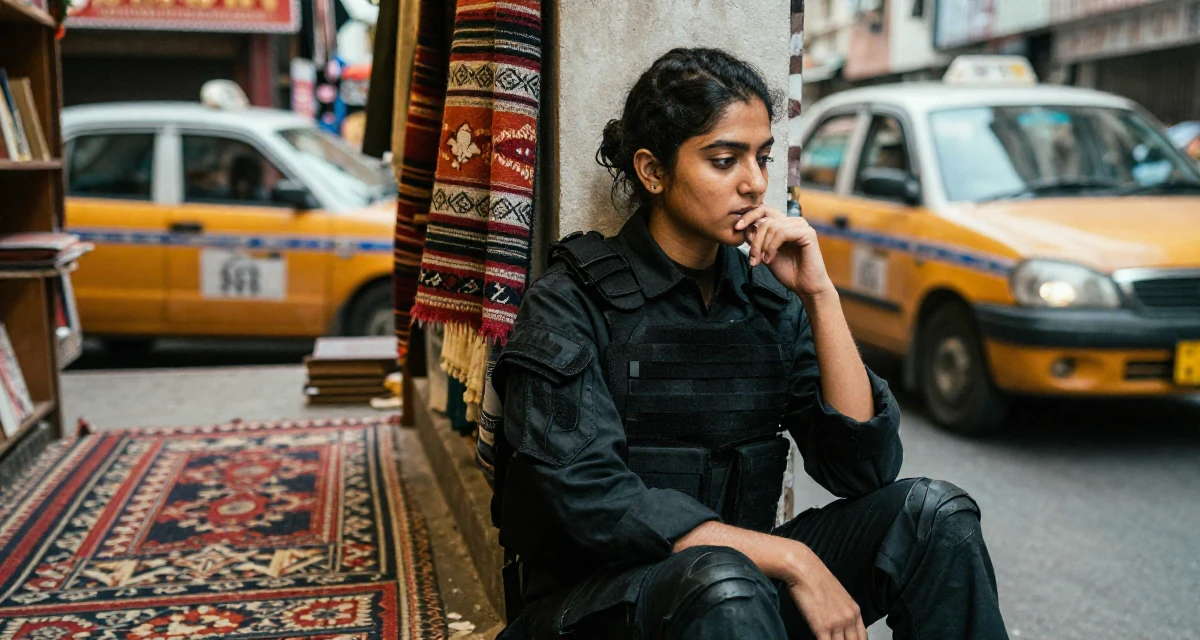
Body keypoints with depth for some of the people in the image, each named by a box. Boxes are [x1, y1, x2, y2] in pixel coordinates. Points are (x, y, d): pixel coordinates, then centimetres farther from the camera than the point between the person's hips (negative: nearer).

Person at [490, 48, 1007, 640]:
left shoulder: (768, 297, 4)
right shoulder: (572, 303, -10)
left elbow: (863, 471, -3)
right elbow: (594, 501, -20)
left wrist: (820, 296, -11)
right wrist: (790, 558, -23)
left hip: (743, 580, 6)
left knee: (930, 509, -12)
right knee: (723, 584, -37)